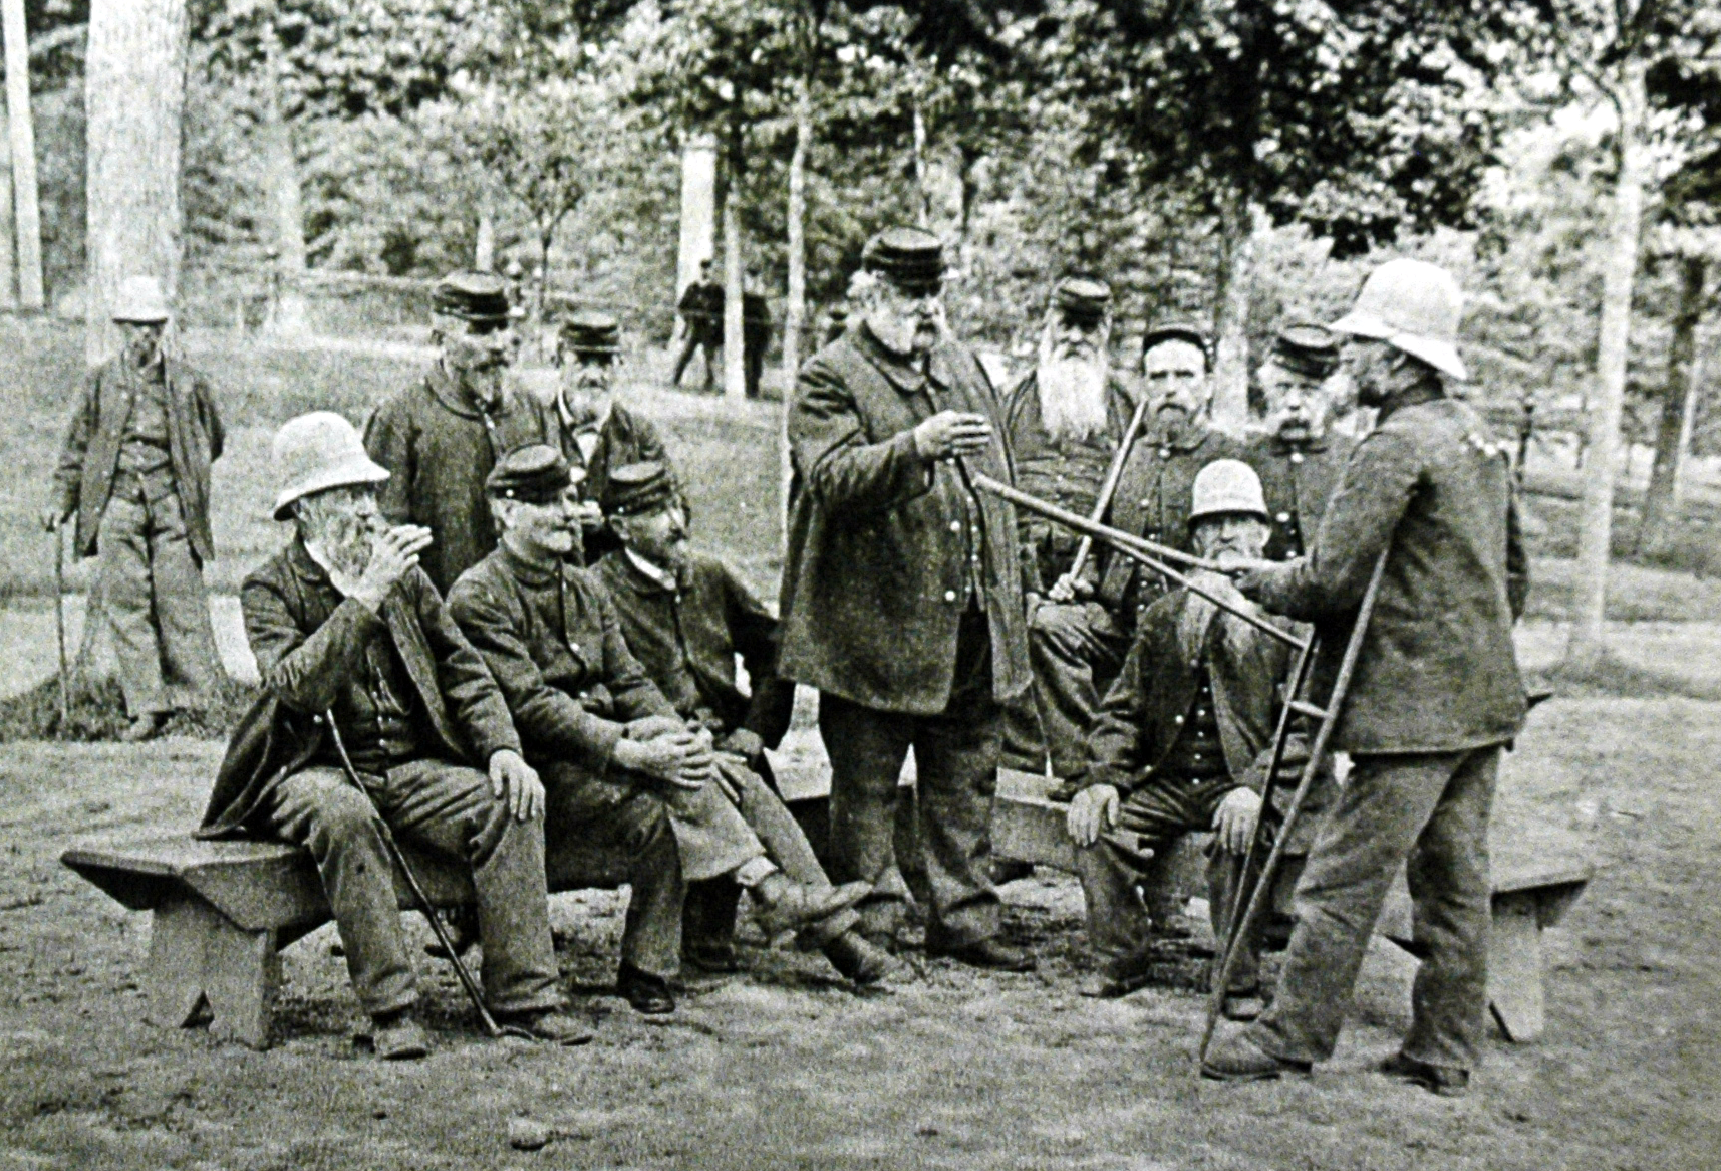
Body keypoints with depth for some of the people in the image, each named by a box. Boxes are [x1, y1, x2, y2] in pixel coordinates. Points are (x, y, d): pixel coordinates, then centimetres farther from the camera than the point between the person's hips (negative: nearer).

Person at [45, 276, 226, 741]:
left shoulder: (187, 383, 7)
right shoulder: (100, 383, 10)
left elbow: (213, 439, 21)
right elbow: (76, 447, 15)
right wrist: (62, 502, 6)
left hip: (172, 505, -1)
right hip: (117, 503, 1)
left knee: (181, 601, -5)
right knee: (127, 605, -4)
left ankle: (208, 699, 3)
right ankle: (146, 708, -2)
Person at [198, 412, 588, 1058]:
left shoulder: (404, 573, 12)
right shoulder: (270, 590, -2)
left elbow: (464, 672, 12)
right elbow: (298, 688, -21)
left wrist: (502, 748, -5)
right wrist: (365, 598, -26)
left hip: (411, 767, 4)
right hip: (318, 770, -4)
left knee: (510, 802, -21)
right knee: (342, 814, -37)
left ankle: (522, 992, -18)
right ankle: (389, 1007, -30)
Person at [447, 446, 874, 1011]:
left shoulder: (585, 586, 17)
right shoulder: (477, 597, -8)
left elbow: (628, 681, 12)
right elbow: (531, 707, -18)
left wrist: (679, 737, -10)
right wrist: (633, 754, -26)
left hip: (602, 749, 7)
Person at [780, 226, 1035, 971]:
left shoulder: (960, 363, 16)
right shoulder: (829, 379, -6)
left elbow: (996, 475, 25)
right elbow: (834, 477, -23)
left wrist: (1005, 586, 21)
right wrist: (916, 448, -38)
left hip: (972, 624, 6)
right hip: (874, 623, -6)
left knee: (966, 783, 12)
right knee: (865, 789, 3)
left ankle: (964, 918, 22)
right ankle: (869, 927, 14)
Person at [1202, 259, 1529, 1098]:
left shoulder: (1397, 443, -15)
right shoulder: (1479, 439, 15)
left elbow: (1330, 579, -17)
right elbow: (1511, 578, 23)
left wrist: (1261, 581, 1)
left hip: (1411, 704, -10)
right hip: (1482, 698, 10)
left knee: (1344, 878, -3)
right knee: (1455, 879, 12)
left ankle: (1292, 1037, 4)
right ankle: (1445, 1052, 19)